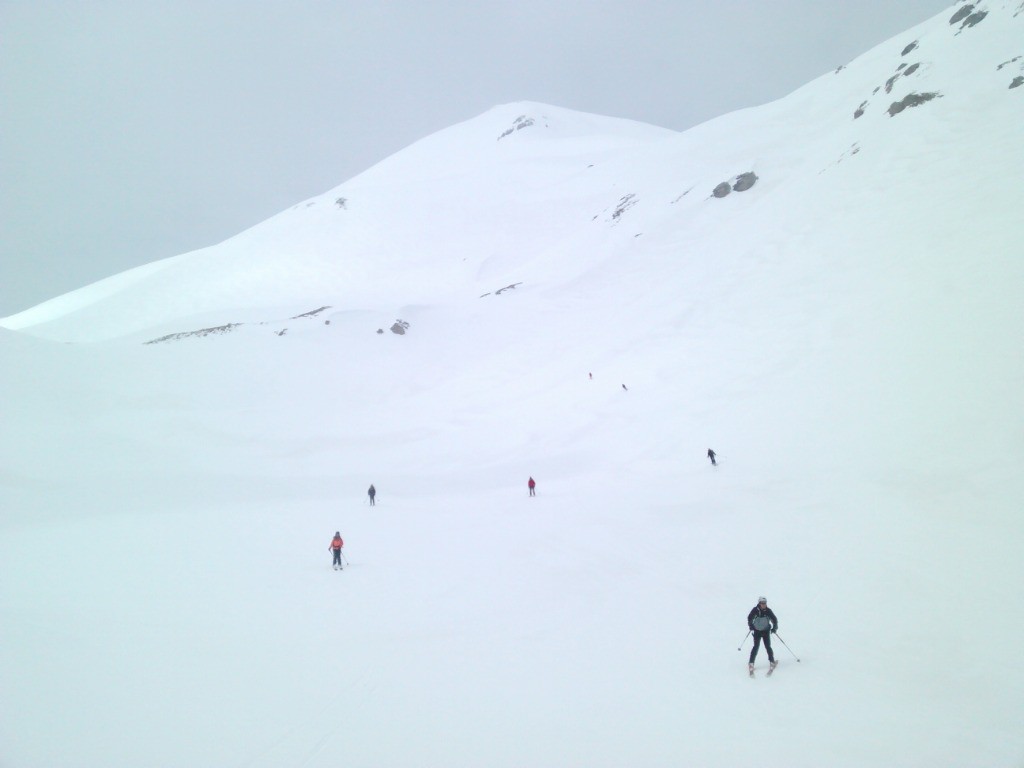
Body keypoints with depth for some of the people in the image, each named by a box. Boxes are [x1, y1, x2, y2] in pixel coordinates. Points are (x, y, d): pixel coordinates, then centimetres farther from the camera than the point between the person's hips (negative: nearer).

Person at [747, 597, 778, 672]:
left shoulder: (768, 611, -11)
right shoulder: (755, 610, -13)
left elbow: (774, 619, -4)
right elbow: (749, 618, 0)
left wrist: (774, 627, -18)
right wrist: (751, 625, -14)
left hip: (766, 631, 1)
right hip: (757, 631, -1)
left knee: (768, 647, -4)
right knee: (756, 646, -8)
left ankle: (772, 662, 14)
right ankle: (751, 663, -2)